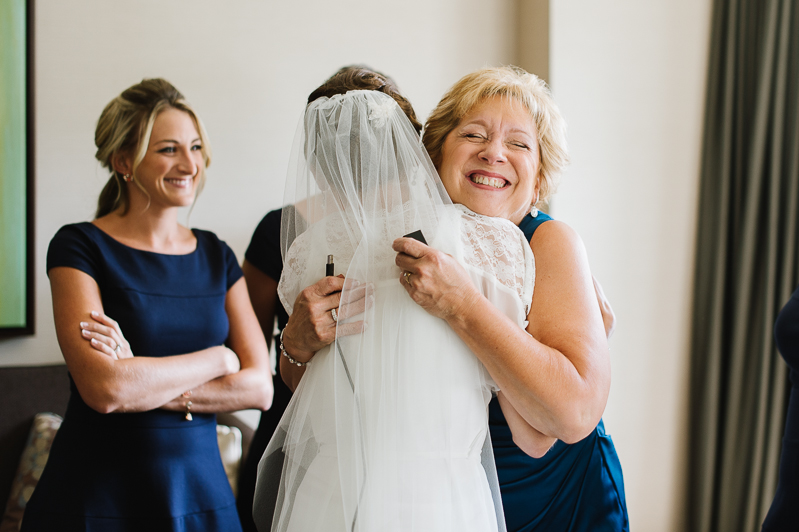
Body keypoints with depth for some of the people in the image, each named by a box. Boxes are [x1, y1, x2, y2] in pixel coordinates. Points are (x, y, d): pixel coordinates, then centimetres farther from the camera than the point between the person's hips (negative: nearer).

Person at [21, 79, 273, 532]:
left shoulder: (216, 256, 6)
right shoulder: (79, 248, -8)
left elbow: (259, 387, -3)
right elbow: (104, 389, -20)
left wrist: (144, 382, -15)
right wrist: (218, 359, -9)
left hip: (202, 496, 4)